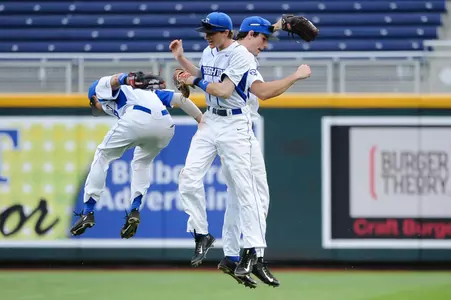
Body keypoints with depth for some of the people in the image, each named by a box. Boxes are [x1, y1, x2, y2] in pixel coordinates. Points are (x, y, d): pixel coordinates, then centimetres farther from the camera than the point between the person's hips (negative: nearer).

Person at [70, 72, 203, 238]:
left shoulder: (99, 87, 26)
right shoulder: (147, 90, 42)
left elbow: (114, 81, 0)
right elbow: (180, 99, 32)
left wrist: (126, 79, -21)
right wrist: (203, 121, 27)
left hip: (137, 119, -5)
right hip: (166, 126, 5)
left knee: (102, 156, 16)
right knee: (142, 162, 31)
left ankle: (87, 214, 12)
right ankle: (134, 211, 15)